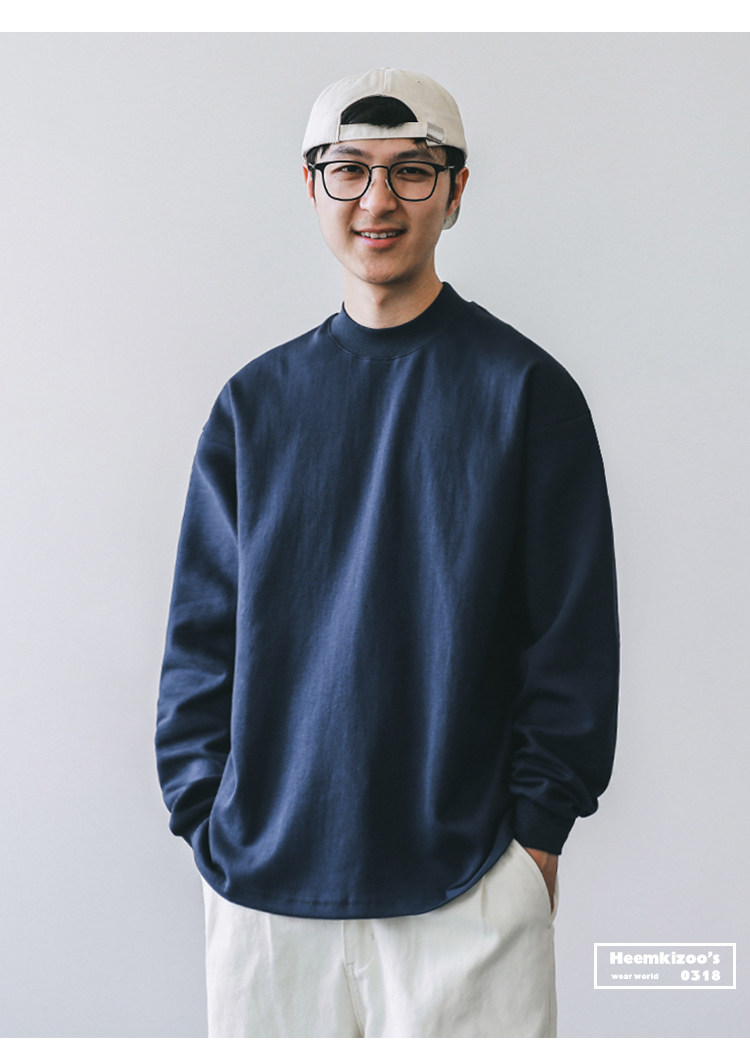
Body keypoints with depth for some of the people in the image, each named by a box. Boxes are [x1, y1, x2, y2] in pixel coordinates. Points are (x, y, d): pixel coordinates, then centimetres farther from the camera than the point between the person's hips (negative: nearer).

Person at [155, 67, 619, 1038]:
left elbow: (573, 637, -2)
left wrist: (537, 827, -5)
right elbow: (202, 627, 7)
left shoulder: (526, 390, -2)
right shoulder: (257, 399, 6)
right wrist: (204, 814, 1)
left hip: (465, 874, -2)